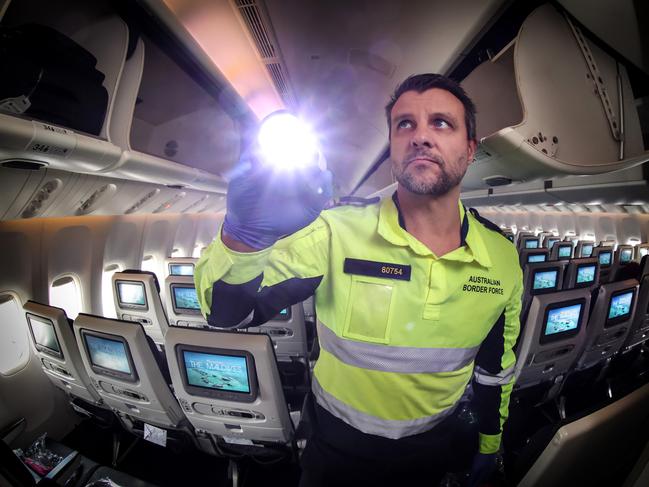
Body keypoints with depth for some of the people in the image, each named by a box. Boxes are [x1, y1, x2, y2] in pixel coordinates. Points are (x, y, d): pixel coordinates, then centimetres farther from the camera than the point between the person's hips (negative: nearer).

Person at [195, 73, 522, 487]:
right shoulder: (338, 234, -25)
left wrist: (489, 444, 14)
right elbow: (227, 311, -27)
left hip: (434, 451, 3)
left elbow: (496, 363, 1)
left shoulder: (503, 258, -13)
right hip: (338, 448, -1)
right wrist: (243, 237, -48)